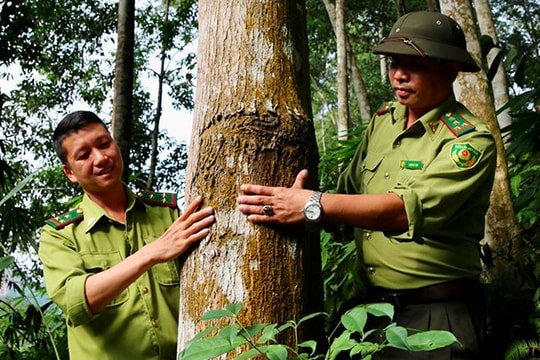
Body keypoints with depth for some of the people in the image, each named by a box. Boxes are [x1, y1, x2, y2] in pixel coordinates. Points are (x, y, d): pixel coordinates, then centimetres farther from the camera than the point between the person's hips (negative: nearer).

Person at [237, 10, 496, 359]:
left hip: (435, 317, -6)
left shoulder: (471, 140, -13)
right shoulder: (383, 120, 7)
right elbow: (348, 191, 5)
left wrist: (313, 205, -31)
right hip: (372, 305, 6)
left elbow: (411, 208, -25)